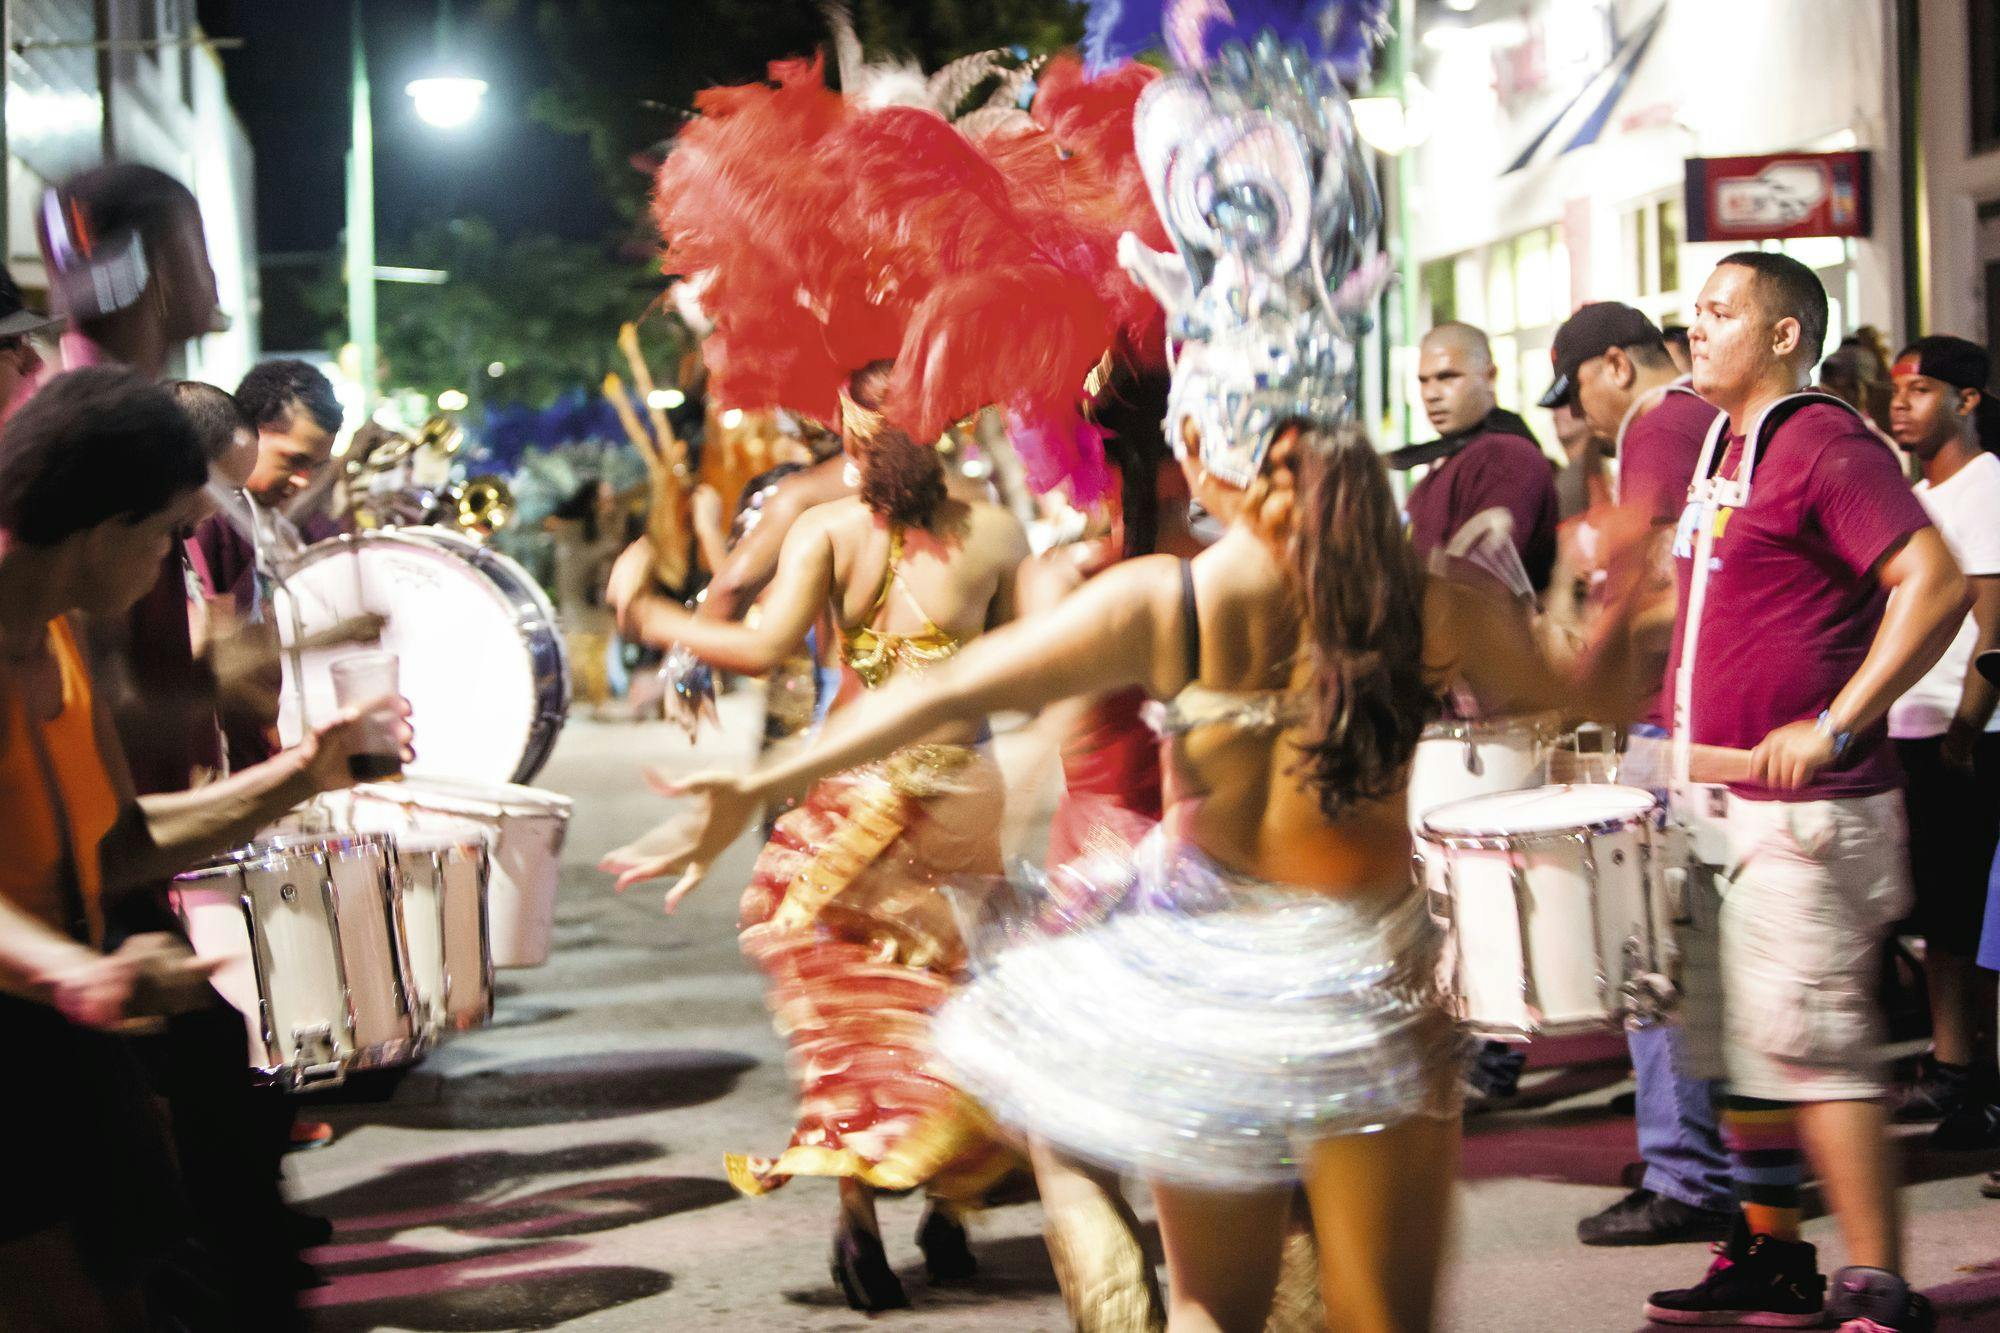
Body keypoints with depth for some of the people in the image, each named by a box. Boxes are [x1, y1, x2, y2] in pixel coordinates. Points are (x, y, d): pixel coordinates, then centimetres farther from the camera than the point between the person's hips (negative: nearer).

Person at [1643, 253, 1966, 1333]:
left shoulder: (1823, 443, -13)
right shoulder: (1721, 452, 15)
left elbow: (1936, 584, -22)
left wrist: (1833, 727, -23)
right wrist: (1684, 718, 19)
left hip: (1803, 805, -9)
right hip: (1718, 795, 10)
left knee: (1809, 1040, -9)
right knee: (1737, 1039, 14)